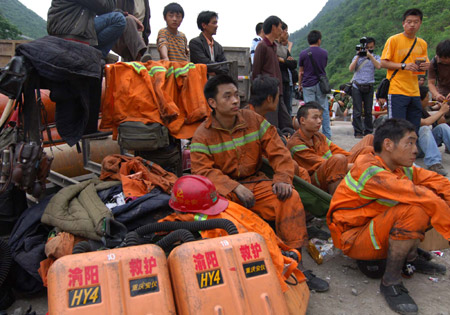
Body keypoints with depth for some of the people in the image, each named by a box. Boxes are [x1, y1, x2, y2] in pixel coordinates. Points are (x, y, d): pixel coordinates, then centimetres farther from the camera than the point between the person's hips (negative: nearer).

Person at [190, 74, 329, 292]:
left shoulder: (254, 120, 5)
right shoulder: (203, 135, -2)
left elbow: (277, 150, 2)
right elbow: (202, 171, -13)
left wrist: (283, 178, -15)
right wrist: (235, 187, -25)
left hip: (254, 182, 3)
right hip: (223, 190, -2)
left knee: (290, 198, -22)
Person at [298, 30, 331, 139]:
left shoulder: (303, 54, -4)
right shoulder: (324, 53, 2)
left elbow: (301, 72, 3)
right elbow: (324, 67, 14)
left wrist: (300, 85, 13)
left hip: (308, 85, -2)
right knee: (324, 110, 8)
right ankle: (327, 135, 12)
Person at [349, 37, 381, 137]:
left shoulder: (376, 57, 11)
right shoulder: (357, 57, 12)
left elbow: (378, 66, -10)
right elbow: (351, 69, -1)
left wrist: (370, 55, -10)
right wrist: (358, 56, -6)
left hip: (369, 87, 1)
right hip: (357, 86, -1)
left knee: (368, 111, 4)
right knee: (357, 111, -4)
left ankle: (368, 131, 13)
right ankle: (358, 132, 1)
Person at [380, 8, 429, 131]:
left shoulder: (422, 43, 14)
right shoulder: (393, 40, -2)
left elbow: (424, 64, 22)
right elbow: (383, 63, -6)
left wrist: (425, 66, -2)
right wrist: (404, 66, -18)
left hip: (414, 92, 6)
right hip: (397, 91, -5)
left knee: (415, 128, 5)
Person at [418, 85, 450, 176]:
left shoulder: (422, 110, 14)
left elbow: (439, 123, 20)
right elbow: (425, 122, -28)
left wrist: (442, 111, 3)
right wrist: (441, 111, -13)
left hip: (425, 143, 8)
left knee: (443, 126, -11)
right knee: (424, 129, -33)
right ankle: (433, 163, -47)